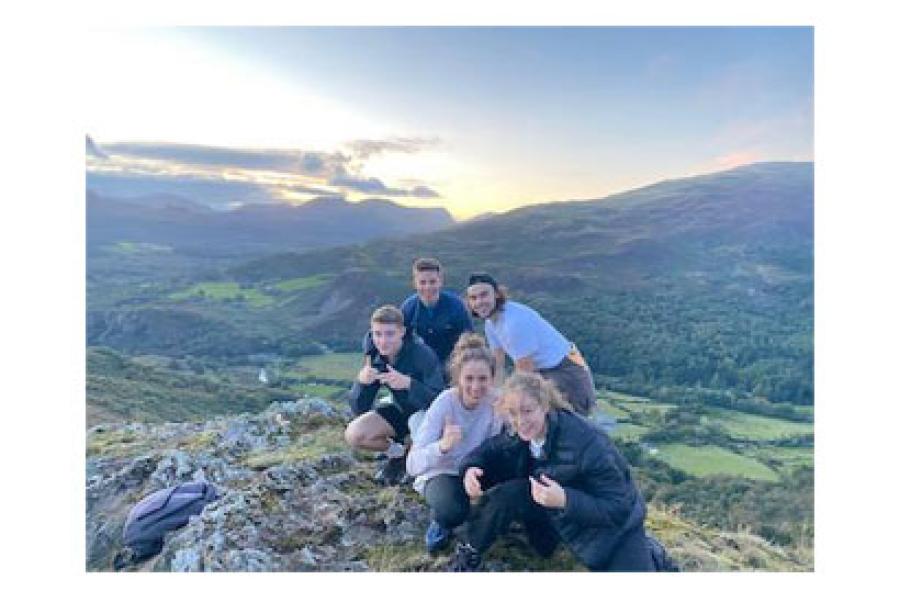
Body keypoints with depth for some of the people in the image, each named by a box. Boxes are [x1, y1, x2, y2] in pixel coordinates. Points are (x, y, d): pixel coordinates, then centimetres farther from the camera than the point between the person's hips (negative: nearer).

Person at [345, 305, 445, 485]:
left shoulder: (423, 354, -29)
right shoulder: (374, 357, -14)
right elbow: (359, 410, -13)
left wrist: (408, 383, -50)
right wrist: (361, 382, -34)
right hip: (401, 410, 5)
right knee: (353, 435, -15)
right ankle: (399, 452, 11)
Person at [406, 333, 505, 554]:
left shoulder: (495, 401, -17)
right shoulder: (444, 403, -23)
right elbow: (412, 465, -29)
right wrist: (442, 446, -48)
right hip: (442, 473, -3)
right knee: (449, 509, -34)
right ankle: (440, 521, 4)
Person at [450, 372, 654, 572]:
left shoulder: (586, 443, -34)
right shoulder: (522, 434, -15)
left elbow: (618, 508, -30)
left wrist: (565, 500, -44)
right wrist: (471, 468, -22)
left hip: (615, 522, -4)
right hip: (559, 516, 4)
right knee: (507, 492, -20)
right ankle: (469, 553, 3)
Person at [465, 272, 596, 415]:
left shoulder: (515, 321, -28)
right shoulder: (490, 322, 0)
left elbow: (524, 372, -22)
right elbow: (498, 366, 5)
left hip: (566, 372, -9)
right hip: (542, 372, 9)